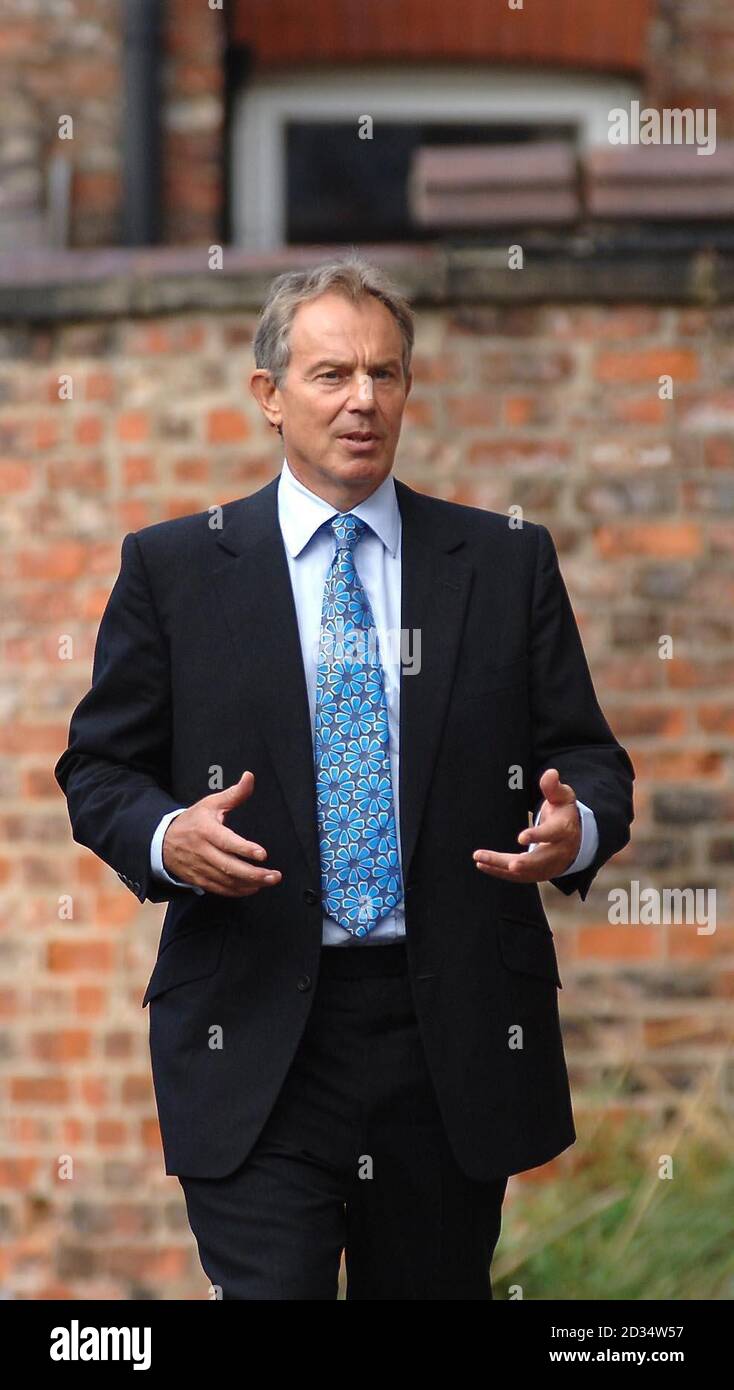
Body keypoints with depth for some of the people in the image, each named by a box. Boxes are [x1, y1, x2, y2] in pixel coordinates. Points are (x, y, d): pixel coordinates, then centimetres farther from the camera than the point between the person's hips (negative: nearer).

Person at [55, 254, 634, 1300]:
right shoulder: (173, 567, 5)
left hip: (457, 1032, 2)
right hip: (254, 1033, -2)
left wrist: (577, 828, -14)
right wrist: (166, 838, -15)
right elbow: (100, 768, 7)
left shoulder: (507, 562, 8)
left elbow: (587, 754, 9)